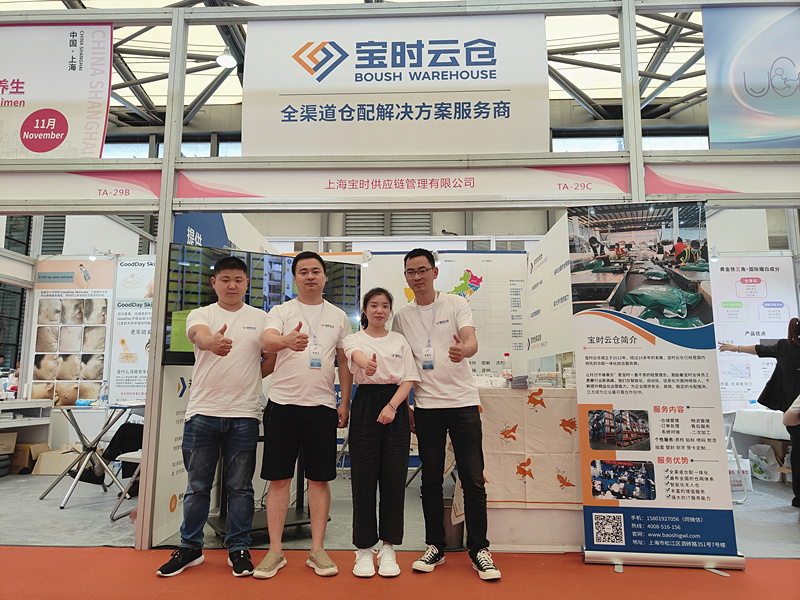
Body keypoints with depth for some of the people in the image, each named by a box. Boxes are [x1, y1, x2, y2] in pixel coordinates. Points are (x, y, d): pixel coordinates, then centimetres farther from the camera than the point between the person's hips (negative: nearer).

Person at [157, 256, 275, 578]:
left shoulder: (261, 318, 9)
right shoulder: (201, 314, 5)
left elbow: (273, 357, 13)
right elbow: (199, 335, -19)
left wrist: (249, 378, -2)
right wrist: (213, 341, -42)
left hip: (244, 414, 0)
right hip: (202, 411, 0)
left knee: (240, 486, 8)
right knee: (197, 485, 10)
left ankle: (239, 549, 21)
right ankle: (190, 547, 26)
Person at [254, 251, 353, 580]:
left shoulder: (338, 316, 10)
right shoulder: (281, 311, 4)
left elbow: (344, 361, 13)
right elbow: (267, 340, -16)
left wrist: (345, 403, 6)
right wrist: (288, 340, -39)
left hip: (322, 405, 2)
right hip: (283, 402, -1)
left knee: (320, 478, 6)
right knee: (279, 478, 4)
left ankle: (317, 550, 17)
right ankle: (275, 551, 17)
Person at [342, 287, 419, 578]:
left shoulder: (399, 340, 11)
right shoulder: (354, 339, 4)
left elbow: (409, 380, 5)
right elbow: (355, 353, -22)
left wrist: (392, 406, -12)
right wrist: (366, 362, -47)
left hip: (395, 409, 2)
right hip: (365, 407, -1)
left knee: (394, 479, 2)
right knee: (363, 479, -1)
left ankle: (388, 548, 16)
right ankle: (364, 550, 14)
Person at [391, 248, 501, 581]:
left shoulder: (456, 303, 1)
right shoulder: (402, 316, 8)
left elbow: (471, 339, -14)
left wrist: (463, 349, -38)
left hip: (463, 401, -2)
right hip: (426, 406, 2)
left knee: (473, 480, 1)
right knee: (431, 481, 9)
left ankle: (479, 550, 16)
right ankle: (435, 547, 24)